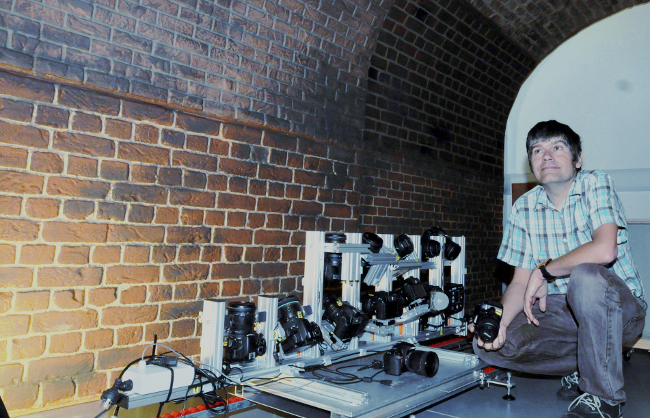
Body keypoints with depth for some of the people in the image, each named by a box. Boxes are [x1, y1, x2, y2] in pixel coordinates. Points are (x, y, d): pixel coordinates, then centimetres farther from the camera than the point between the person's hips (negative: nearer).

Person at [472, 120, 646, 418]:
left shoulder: (596, 185, -12)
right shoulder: (525, 207, 0)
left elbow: (604, 251, -30)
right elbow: (520, 282, -1)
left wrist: (545, 270, -16)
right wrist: (501, 321, -19)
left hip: (621, 307, -4)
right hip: (561, 310, 4)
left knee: (586, 275, -38)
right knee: (488, 345, -15)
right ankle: (579, 368, 10)